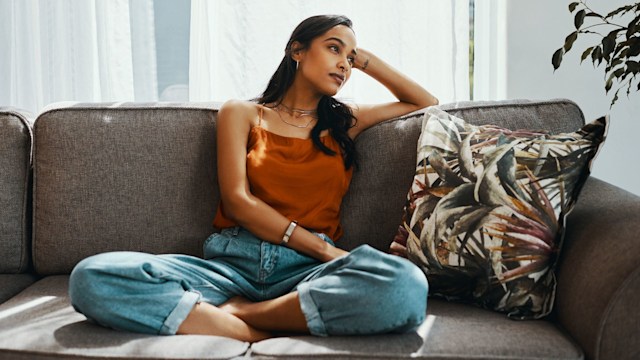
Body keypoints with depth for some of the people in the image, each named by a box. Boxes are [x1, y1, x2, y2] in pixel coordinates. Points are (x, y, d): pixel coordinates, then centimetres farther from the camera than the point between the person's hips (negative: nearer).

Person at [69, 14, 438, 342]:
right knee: (93, 277, -28)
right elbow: (237, 201, 0)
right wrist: (324, 248, -9)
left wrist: (366, 60, 26)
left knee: (408, 284, -36)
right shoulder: (242, 113, 15)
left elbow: (427, 104, 34)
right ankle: (262, 333, -30)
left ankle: (234, 312, -22)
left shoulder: (346, 121, 23)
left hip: (308, 270, 2)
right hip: (233, 261, -1)